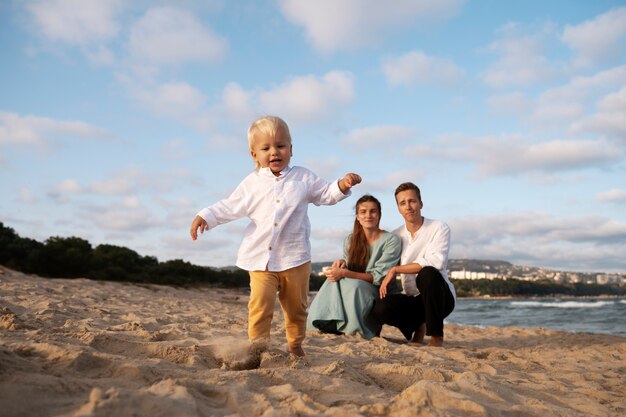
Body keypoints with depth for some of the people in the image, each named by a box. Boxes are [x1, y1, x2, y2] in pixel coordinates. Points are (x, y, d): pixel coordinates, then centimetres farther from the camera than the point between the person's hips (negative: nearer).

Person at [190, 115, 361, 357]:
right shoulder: (252, 183, 5)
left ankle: (295, 345, 30)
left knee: (296, 306, 12)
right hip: (261, 258, -1)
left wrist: (342, 185, -11)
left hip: (295, 257, 1)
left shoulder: (303, 178, 6)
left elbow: (326, 194, 9)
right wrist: (206, 216, -5)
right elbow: (230, 207, 8)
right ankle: (257, 346, -2)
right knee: (260, 303, -15)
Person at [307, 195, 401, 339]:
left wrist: (345, 273, -26)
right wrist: (342, 264, -14)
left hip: (379, 292, -4)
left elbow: (379, 277, -16)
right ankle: (333, 324, -20)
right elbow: (348, 270, 12)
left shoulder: (391, 240, -10)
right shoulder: (350, 240, 5)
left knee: (352, 286, -34)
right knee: (335, 280, -27)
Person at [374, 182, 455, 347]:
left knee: (427, 273, -36)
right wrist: (386, 282, -15)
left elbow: (436, 261, -24)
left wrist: (396, 269, -24)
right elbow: (387, 269, 8)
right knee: (381, 308, -27)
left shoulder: (439, 228, -7)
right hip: (412, 299, 4)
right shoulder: (396, 236, 6)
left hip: (441, 297, -3)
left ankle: (437, 336, -20)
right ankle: (418, 327, 7)